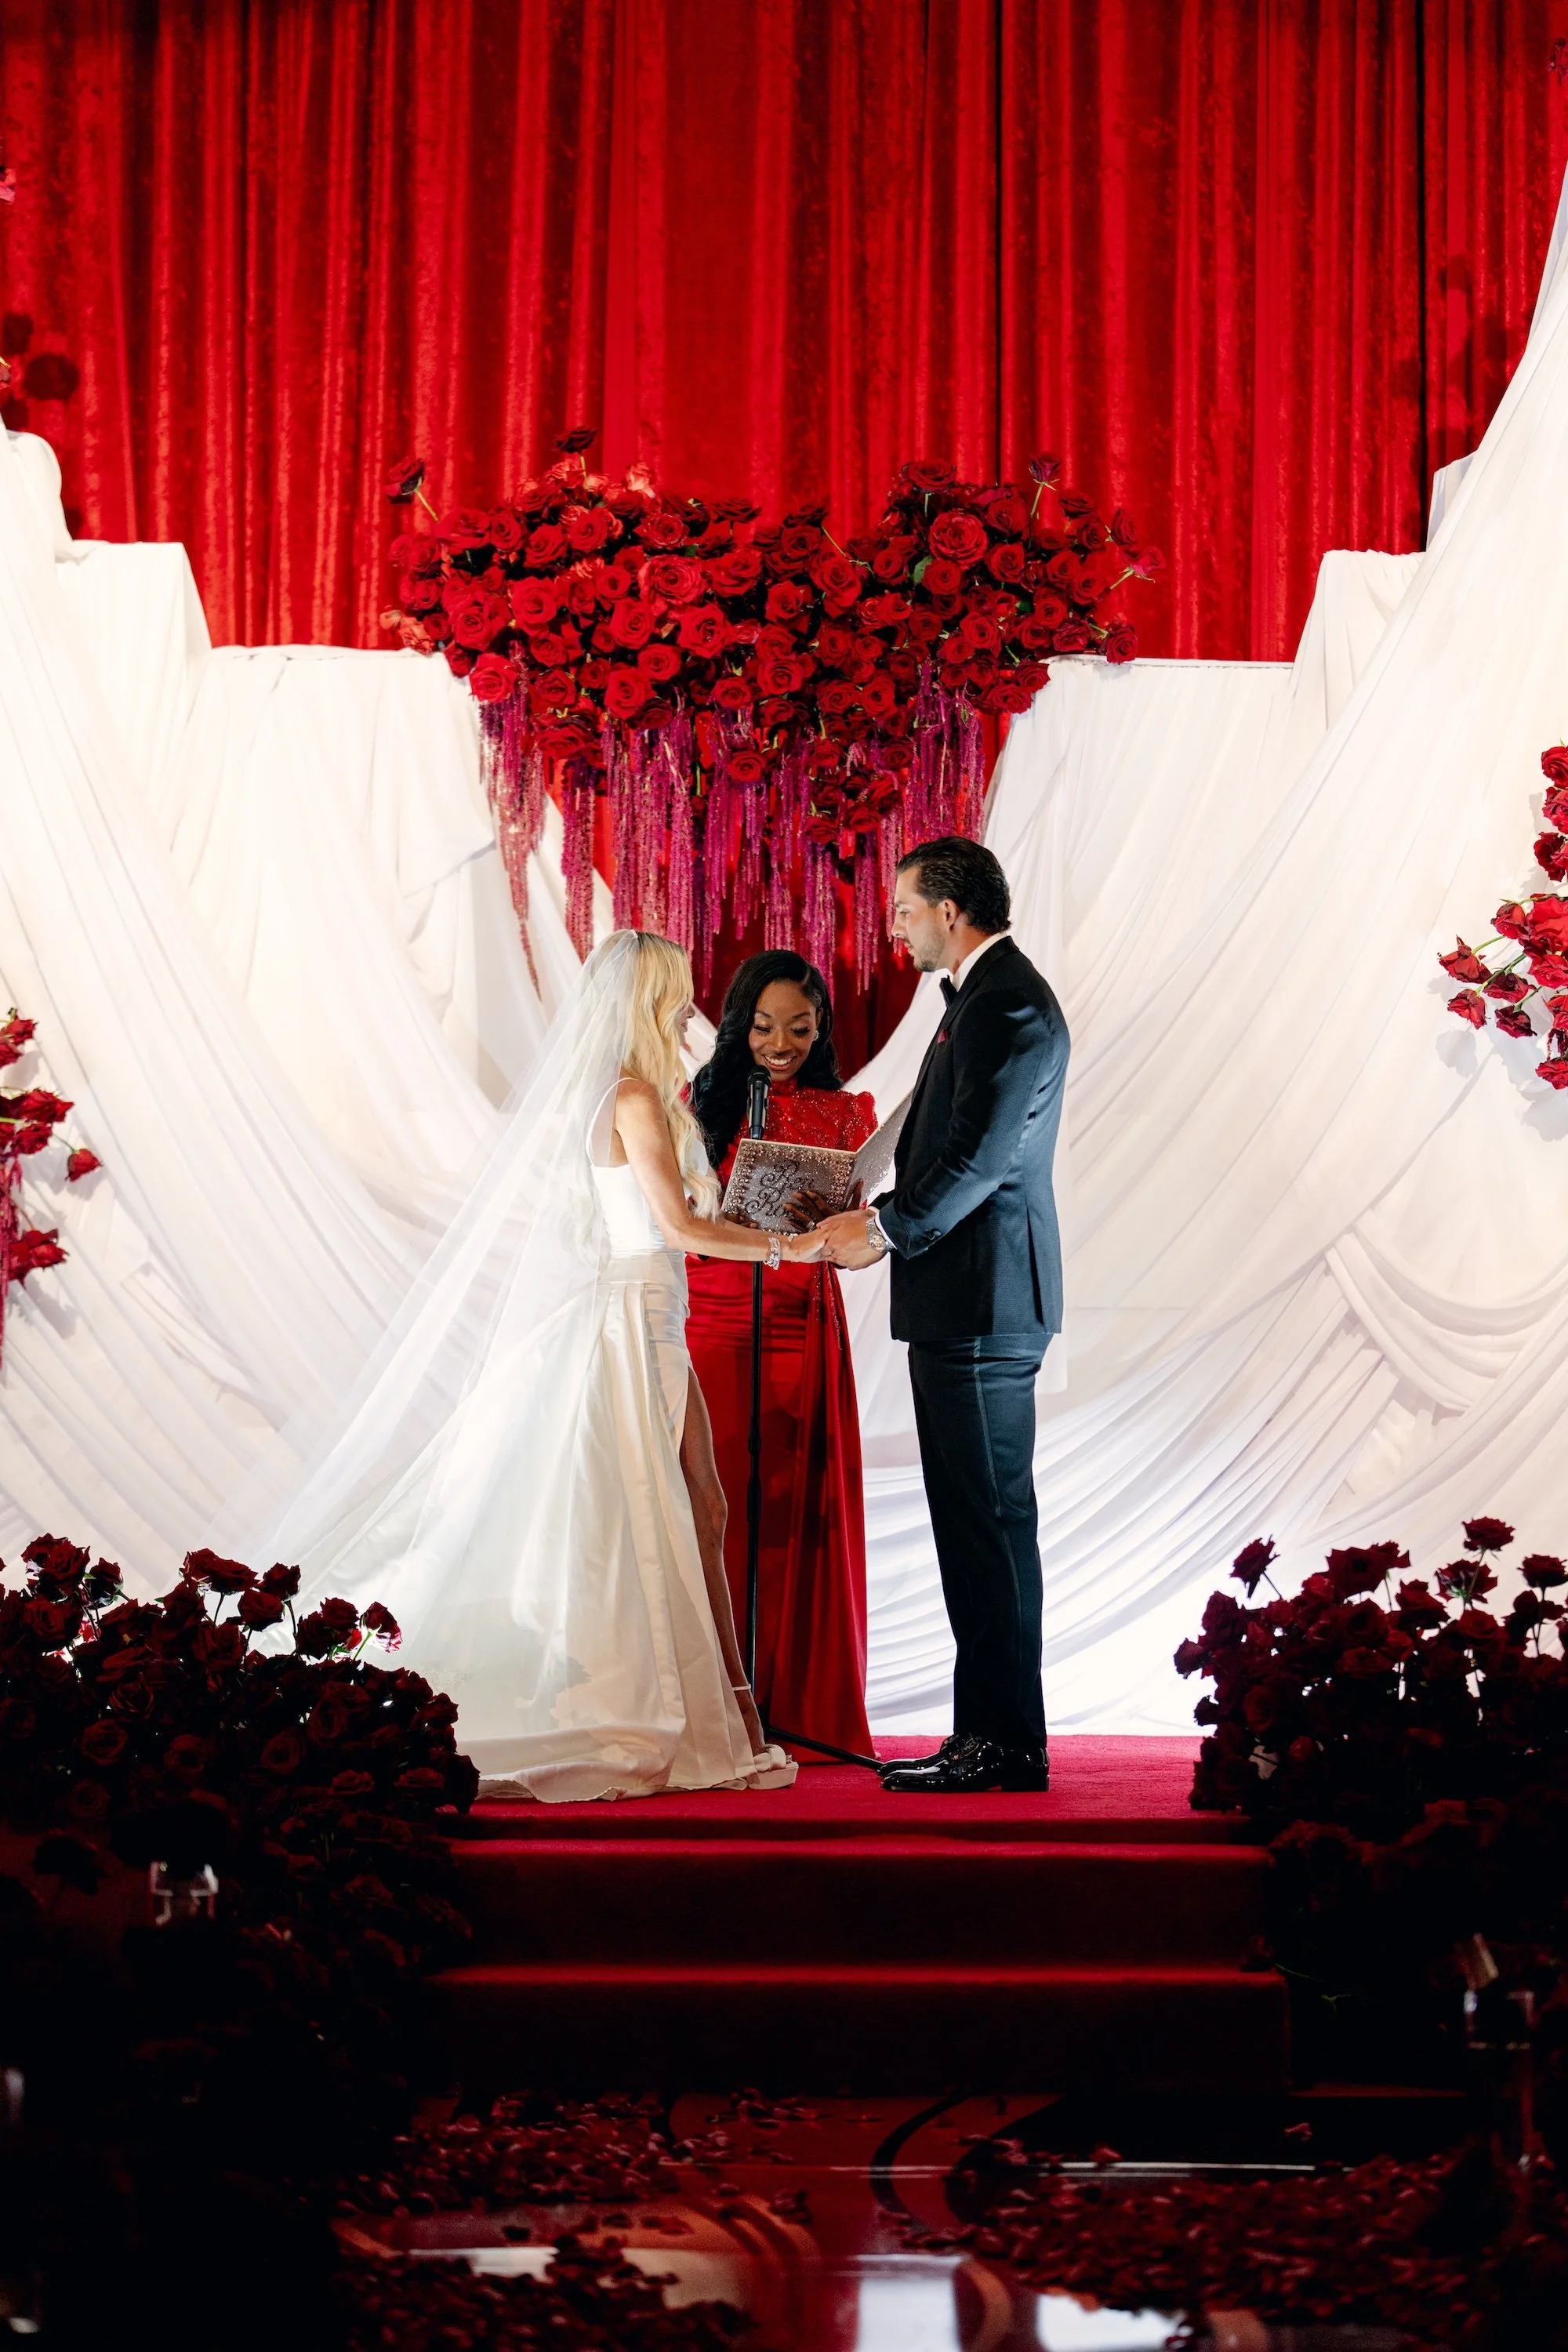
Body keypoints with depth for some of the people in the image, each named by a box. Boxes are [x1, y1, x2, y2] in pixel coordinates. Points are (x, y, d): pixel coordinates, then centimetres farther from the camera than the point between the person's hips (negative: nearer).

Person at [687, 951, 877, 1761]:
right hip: (712, 1325, 0)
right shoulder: (703, 1104, 8)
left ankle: (798, 1709, 7)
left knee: (796, 1509, 0)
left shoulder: (843, 1113, 9)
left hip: (802, 1331, 0)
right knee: (717, 1504, -5)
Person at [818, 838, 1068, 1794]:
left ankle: (1010, 1747, -1)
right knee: (974, 1521, 12)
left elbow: (981, 1154, -20)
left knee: (992, 1519, -6)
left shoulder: (1009, 1004, -15)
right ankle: (986, 1735, 18)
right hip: (965, 1301, 11)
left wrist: (888, 1231, -10)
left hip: (984, 1303, -11)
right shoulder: (988, 996, 18)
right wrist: (879, 1215, 11)